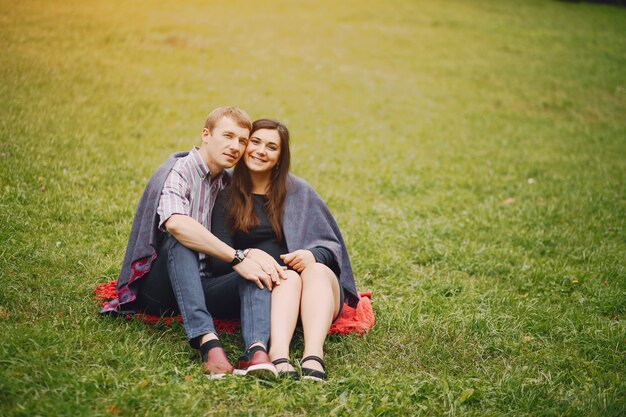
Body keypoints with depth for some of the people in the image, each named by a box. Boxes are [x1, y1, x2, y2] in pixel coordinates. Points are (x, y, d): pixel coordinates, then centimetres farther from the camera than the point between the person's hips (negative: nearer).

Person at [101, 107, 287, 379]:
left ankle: (256, 350, -49)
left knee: (260, 272, -21)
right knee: (180, 240, -34)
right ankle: (207, 341, -50)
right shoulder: (177, 172, -10)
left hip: (201, 287, 6)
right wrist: (238, 258, -33)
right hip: (158, 287, -5)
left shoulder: (227, 184, 15)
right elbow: (175, 223, -31)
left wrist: (253, 254, -19)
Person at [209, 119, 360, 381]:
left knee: (316, 271, -33)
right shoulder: (227, 199, 12)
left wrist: (312, 256, -15)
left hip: (319, 284, 1)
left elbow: (332, 243, 10)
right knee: (289, 277, -34)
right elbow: (219, 262, 3)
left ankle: (313, 358, -58)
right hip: (264, 291, -1)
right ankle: (279, 358, -61)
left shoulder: (298, 191, 14)